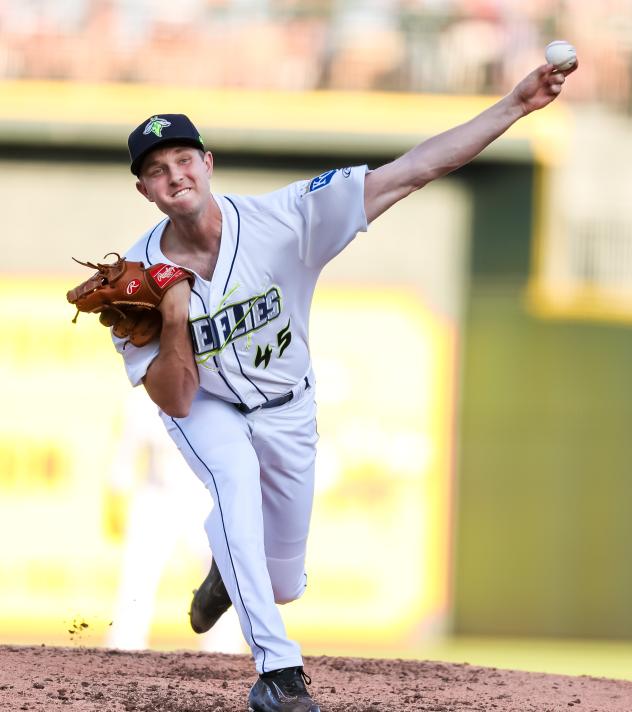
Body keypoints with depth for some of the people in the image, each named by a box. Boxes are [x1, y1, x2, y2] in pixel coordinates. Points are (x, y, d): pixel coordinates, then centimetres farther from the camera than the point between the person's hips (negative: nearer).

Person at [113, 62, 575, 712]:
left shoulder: (280, 219, -29)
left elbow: (408, 173, -34)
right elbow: (176, 402, -22)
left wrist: (515, 104, -42)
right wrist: (173, 321, -40)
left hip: (286, 409, 1)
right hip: (205, 408, -1)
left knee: (283, 583, 10)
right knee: (236, 476, -35)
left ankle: (227, 567, 51)